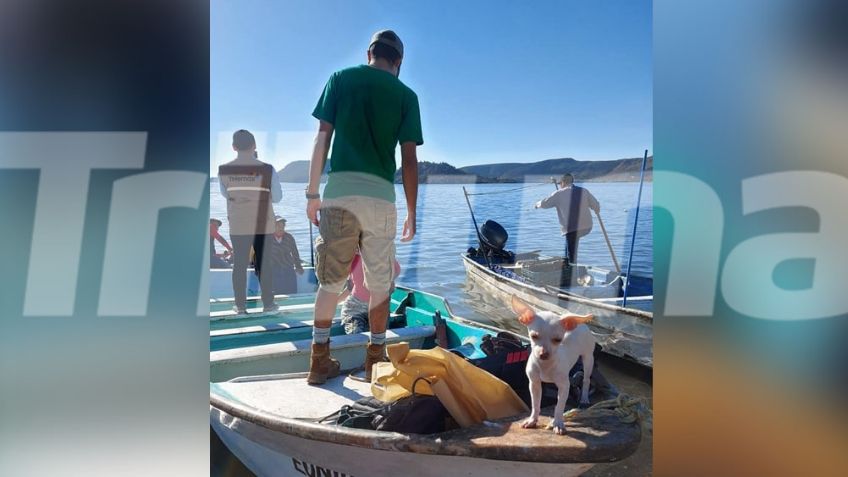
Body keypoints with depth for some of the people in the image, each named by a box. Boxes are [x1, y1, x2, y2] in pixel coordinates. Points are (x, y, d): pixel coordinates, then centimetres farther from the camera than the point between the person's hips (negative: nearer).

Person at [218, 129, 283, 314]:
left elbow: (225, 194, 9)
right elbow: (277, 197, -4)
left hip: (237, 225, 1)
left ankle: (240, 305, 11)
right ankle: (268, 303, 13)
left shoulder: (224, 170, -6)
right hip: (263, 224, -1)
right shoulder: (267, 169, -12)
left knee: (239, 264, 8)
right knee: (264, 264, 9)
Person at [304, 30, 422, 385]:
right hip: (380, 195, -1)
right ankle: (375, 359, 16)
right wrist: (412, 213, 9)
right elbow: (409, 159, 3)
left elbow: (322, 139, 4)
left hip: (339, 190, 1)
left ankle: (320, 360, 13)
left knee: (330, 279, 10)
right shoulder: (406, 95, 8)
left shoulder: (341, 78, 10)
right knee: (379, 282, 11)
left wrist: (312, 193, 8)